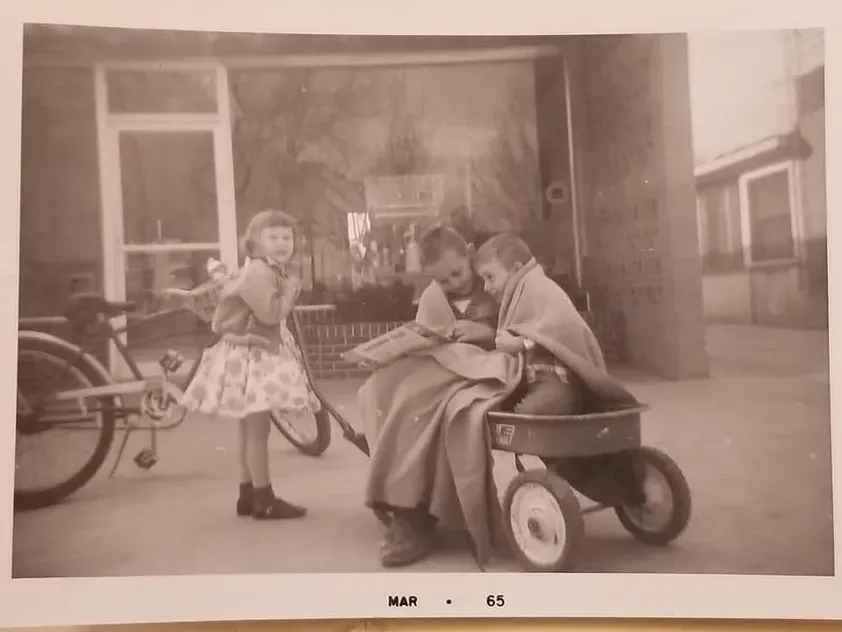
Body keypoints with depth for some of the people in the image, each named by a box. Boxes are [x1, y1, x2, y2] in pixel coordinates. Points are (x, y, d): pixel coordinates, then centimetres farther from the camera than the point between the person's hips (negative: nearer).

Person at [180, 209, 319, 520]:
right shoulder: (259, 271, -17)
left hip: (262, 353, 11)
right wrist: (291, 290, -15)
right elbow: (270, 314, -26)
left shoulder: (274, 271, 15)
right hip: (251, 354, -11)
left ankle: (248, 495, 22)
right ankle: (264, 500, 0)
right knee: (258, 427, -7)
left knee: (249, 427, 14)